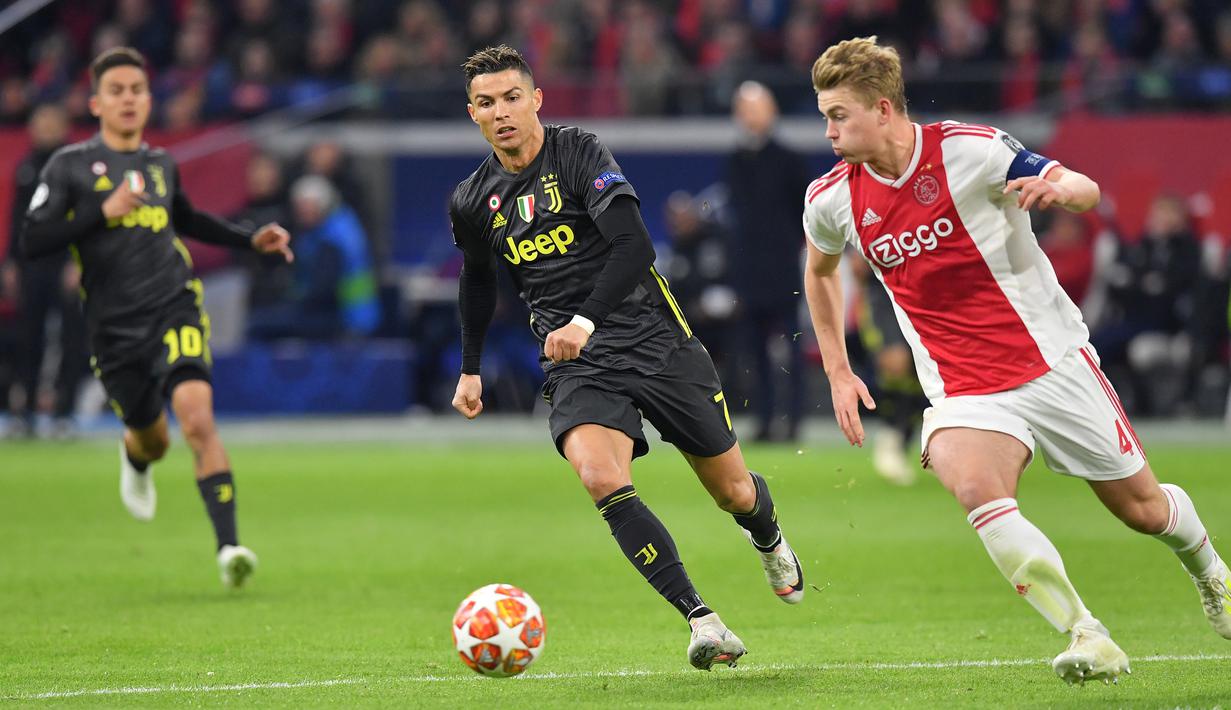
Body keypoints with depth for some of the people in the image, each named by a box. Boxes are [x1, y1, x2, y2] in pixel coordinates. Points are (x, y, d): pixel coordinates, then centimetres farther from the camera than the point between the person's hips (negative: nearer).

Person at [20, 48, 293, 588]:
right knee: (152, 441, 13)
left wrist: (251, 240, 24)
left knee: (196, 415, -24)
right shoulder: (69, 166, 1)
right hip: (114, 327, -1)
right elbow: (32, 241, -9)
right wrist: (104, 212, -18)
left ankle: (228, 547, -28)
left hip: (175, 307, 1)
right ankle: (137, 457, 55)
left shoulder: (160, 165, 13)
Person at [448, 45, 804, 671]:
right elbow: (477, 279, 25)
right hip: (575, 367, 2)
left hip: (652, 338, -2)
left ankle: (770, 543, 46)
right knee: (600, 478, -28)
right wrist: (471, 368, 31)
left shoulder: (577, 154, -10)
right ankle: (701, 620, -26)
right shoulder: (472, 201, 5)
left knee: (732, 491, 7)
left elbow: (634, 245, -20)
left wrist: (587, 321, -30)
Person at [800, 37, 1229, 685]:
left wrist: (1060, 188, -38)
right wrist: (837, 372, 17)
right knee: (974, 487, -31)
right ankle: (1087, 638, -27)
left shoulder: (969, 150, -15)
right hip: (961, 391, 2)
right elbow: (820, 270, 20)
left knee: (1142, 509, 9)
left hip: (1054, 363, -2)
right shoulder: (831, 200, -2)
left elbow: (1086, 190, -14)